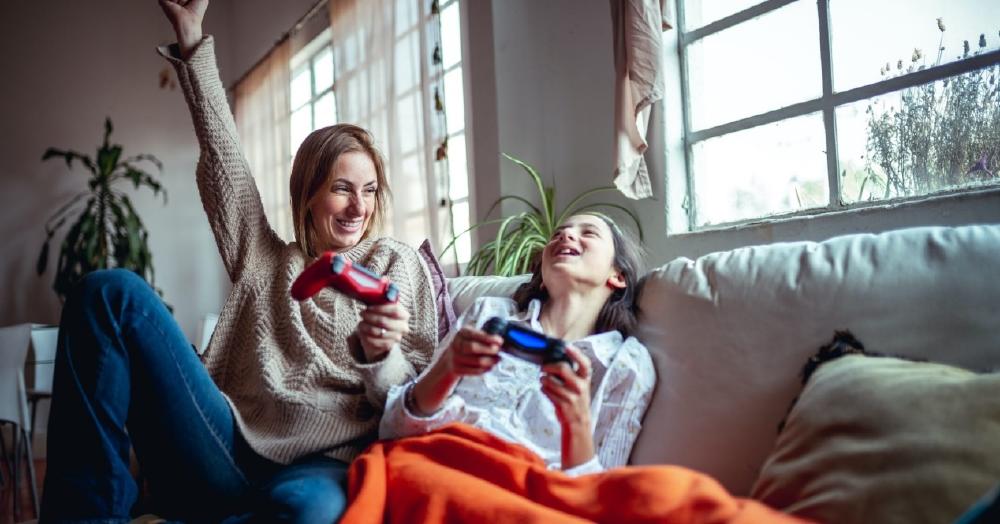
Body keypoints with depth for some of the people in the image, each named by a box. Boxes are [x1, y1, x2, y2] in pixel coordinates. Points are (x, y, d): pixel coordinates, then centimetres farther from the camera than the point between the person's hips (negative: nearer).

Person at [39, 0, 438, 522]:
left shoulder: (396, 264, 13)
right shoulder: (263, 261, 22)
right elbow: (223, 155, 18)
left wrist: (379, 356, -14)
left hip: (323, 468, -2)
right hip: (227, 456, 3)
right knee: (112, 292, -13)